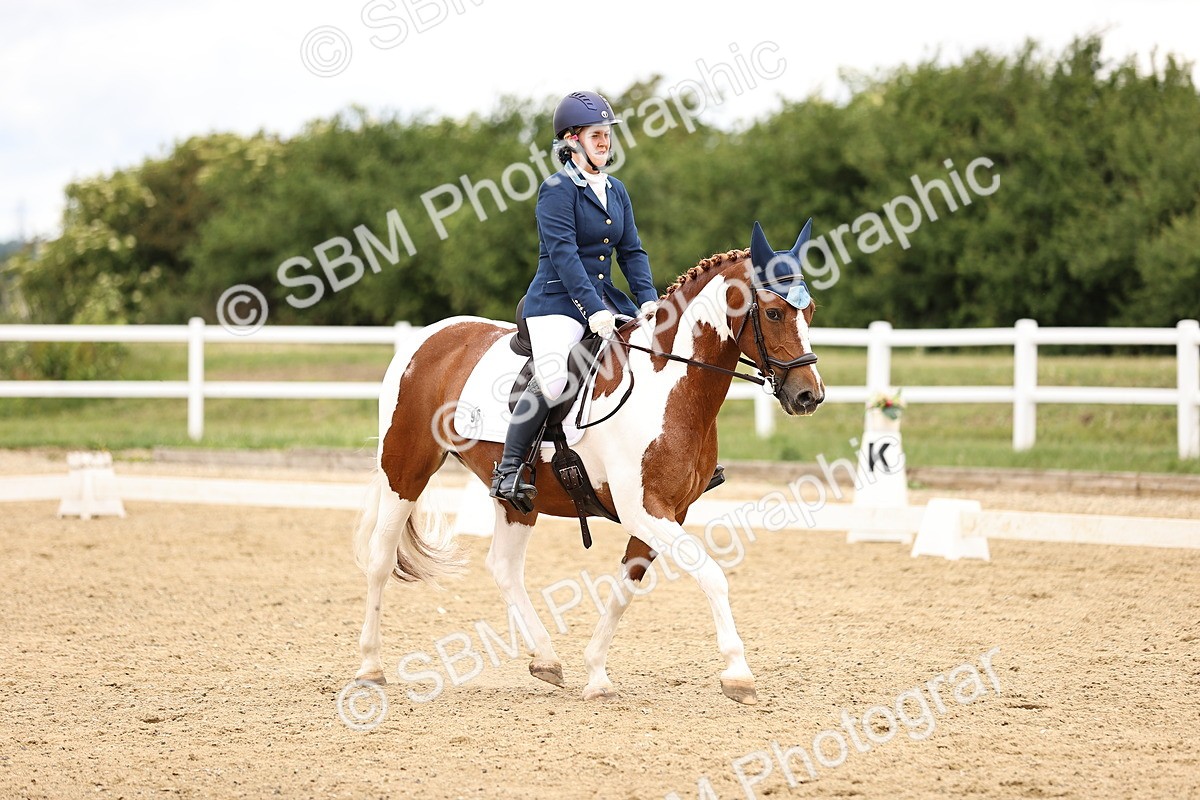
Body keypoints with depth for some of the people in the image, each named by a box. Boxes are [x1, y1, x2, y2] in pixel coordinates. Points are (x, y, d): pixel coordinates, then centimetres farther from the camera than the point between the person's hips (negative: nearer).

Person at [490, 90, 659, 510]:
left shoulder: (616, 190, 13)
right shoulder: (557, 189, -10)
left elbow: (631, 251, 12)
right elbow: (564, 254, -19)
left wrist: (648, 299, -5)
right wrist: (594, 309, -28)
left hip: (605, 298, 8)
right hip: (557, 301, -8)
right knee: (552, 377, -29)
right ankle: (507, 471, -19)